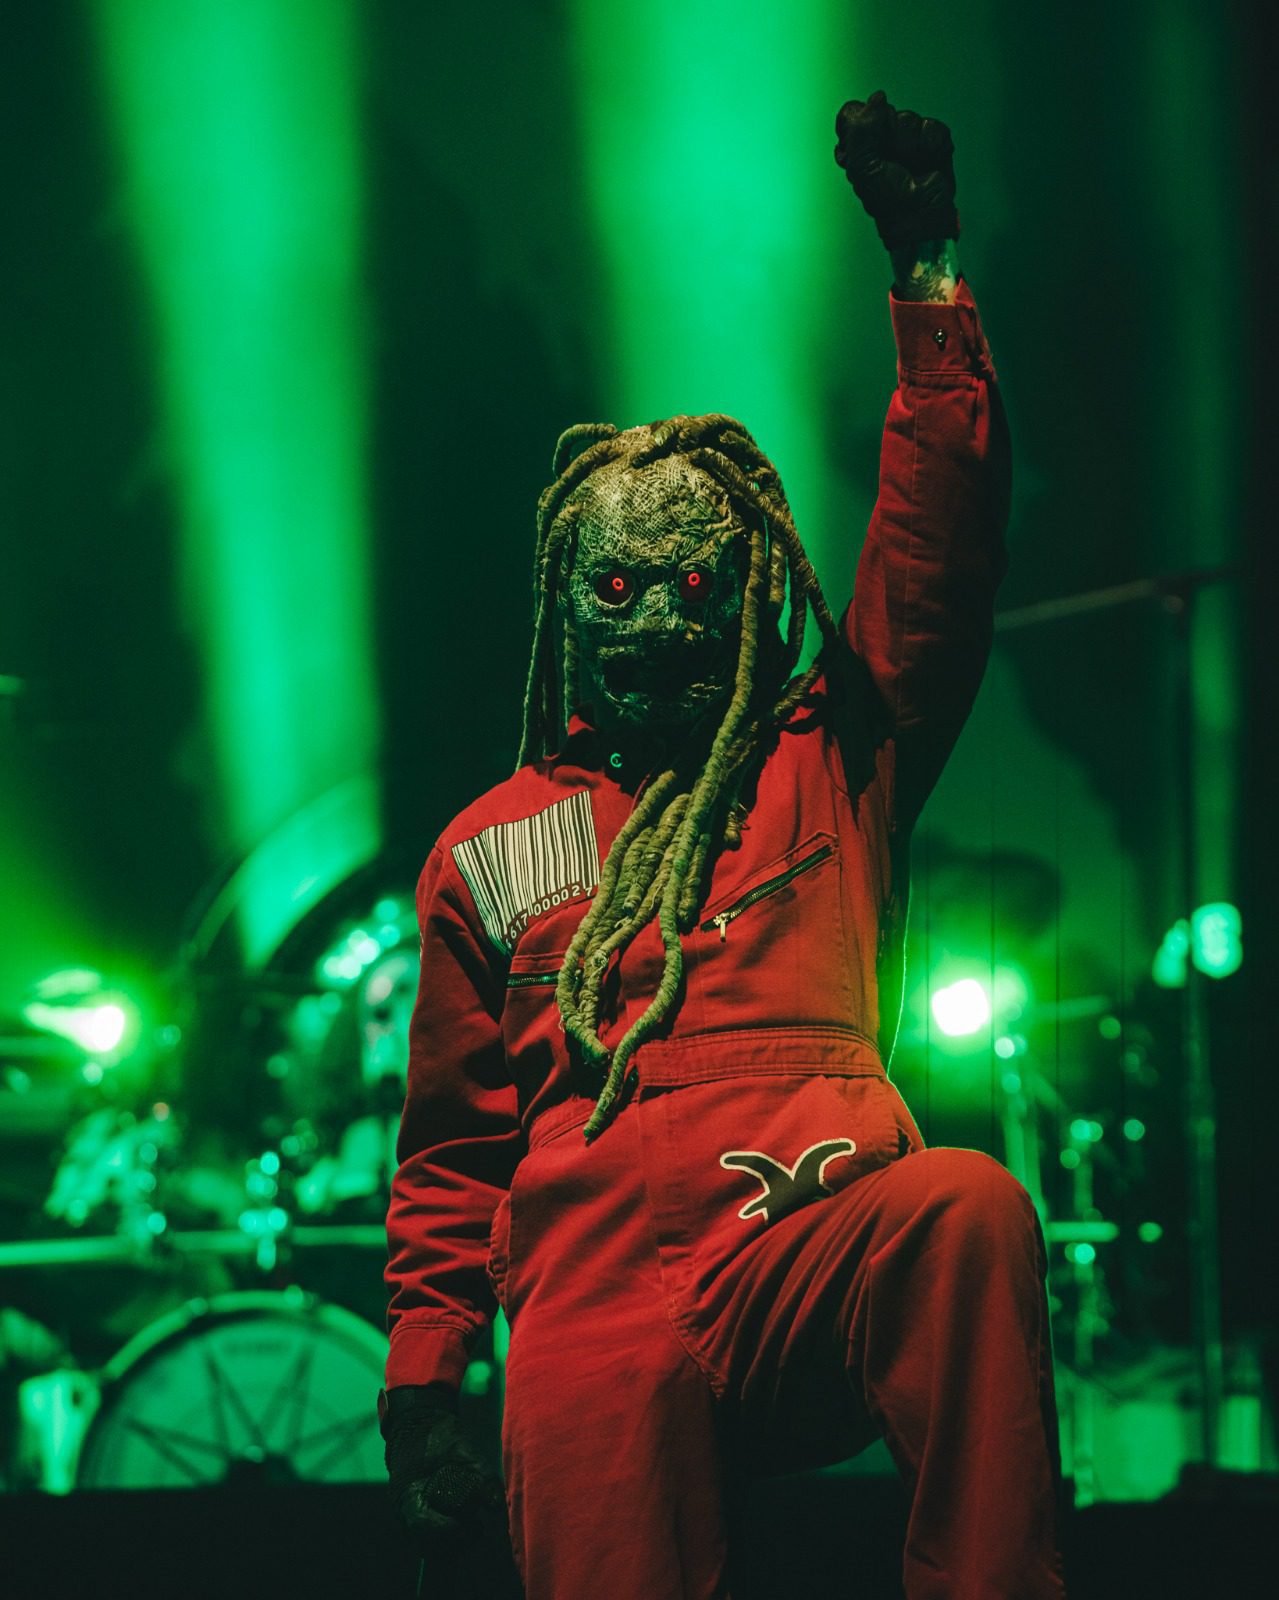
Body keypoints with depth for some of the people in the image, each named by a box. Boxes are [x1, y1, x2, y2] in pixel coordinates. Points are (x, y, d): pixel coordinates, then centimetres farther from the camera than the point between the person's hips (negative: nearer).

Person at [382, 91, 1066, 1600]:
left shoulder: (826, 769, 23)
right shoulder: (489, 849, 26)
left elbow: (942, 550, 13)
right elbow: (451, 1150, 26)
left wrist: (927, 267, 7)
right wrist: (418, 1389, 14)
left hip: (819, 1249, 0)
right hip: (594, 1295, 0)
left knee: (971, 1207, -37)